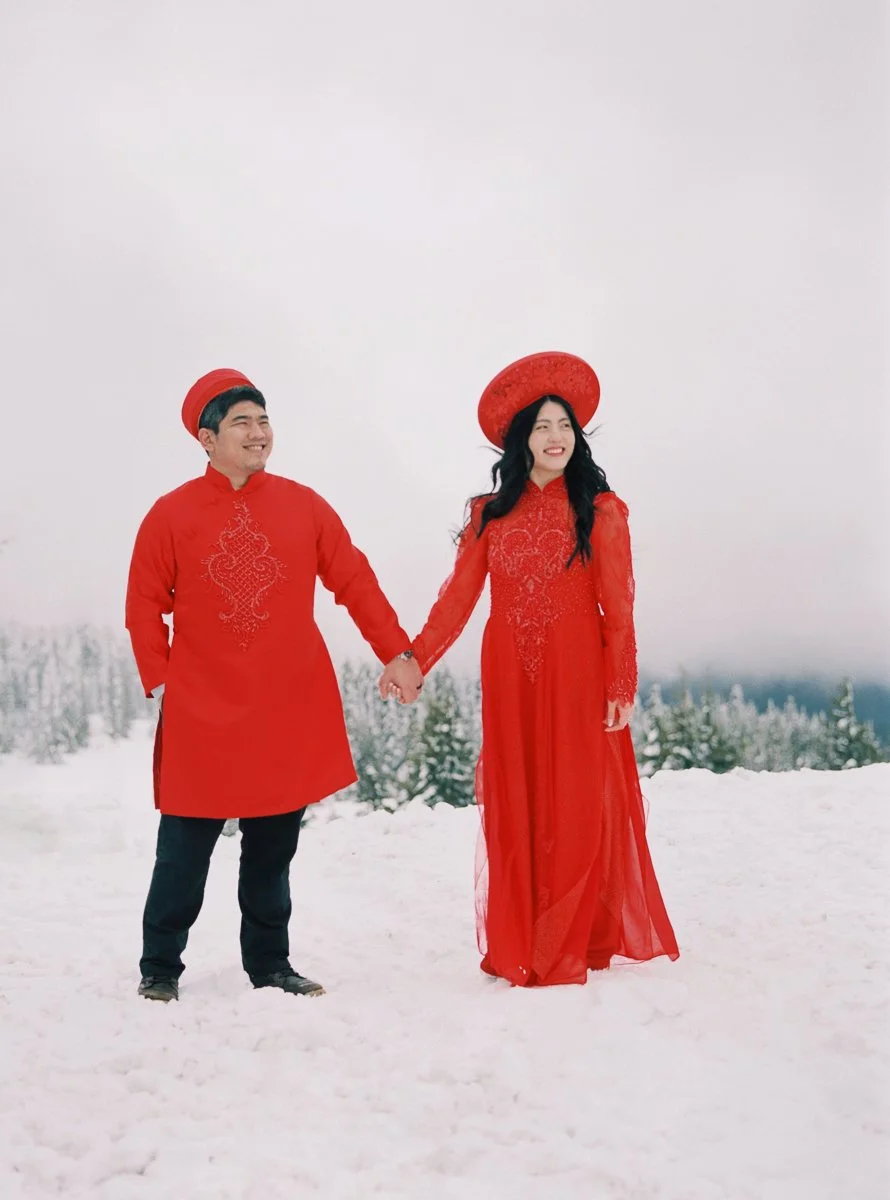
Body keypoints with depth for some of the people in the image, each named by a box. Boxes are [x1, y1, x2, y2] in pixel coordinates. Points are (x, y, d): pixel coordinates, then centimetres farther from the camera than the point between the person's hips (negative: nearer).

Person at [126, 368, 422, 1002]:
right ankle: (160, 969, 20)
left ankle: (270, 965, 25)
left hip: (290, 716, 2)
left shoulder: (303, 505, 5)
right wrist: (159, 682, -3)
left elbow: (355, 581, 6)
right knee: (184, 851, 4)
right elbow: (146, 607, 3)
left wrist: (397, 651, 0)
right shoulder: (172, 514, 0)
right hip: (201, 715, -2)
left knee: (273, 851, 11)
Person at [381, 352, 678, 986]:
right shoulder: (489, 514, 10)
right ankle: (521, 950, 15)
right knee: (515, 808, 5)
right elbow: (457, 598, 5)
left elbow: (618, 607, -3)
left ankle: (580, 943, 11)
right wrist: (412, 661, -6)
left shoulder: (601, 510, 3)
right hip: (510, 677, 2)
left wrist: (621, 686, -11)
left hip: (577, 674, -2)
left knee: (581, 804, -1)